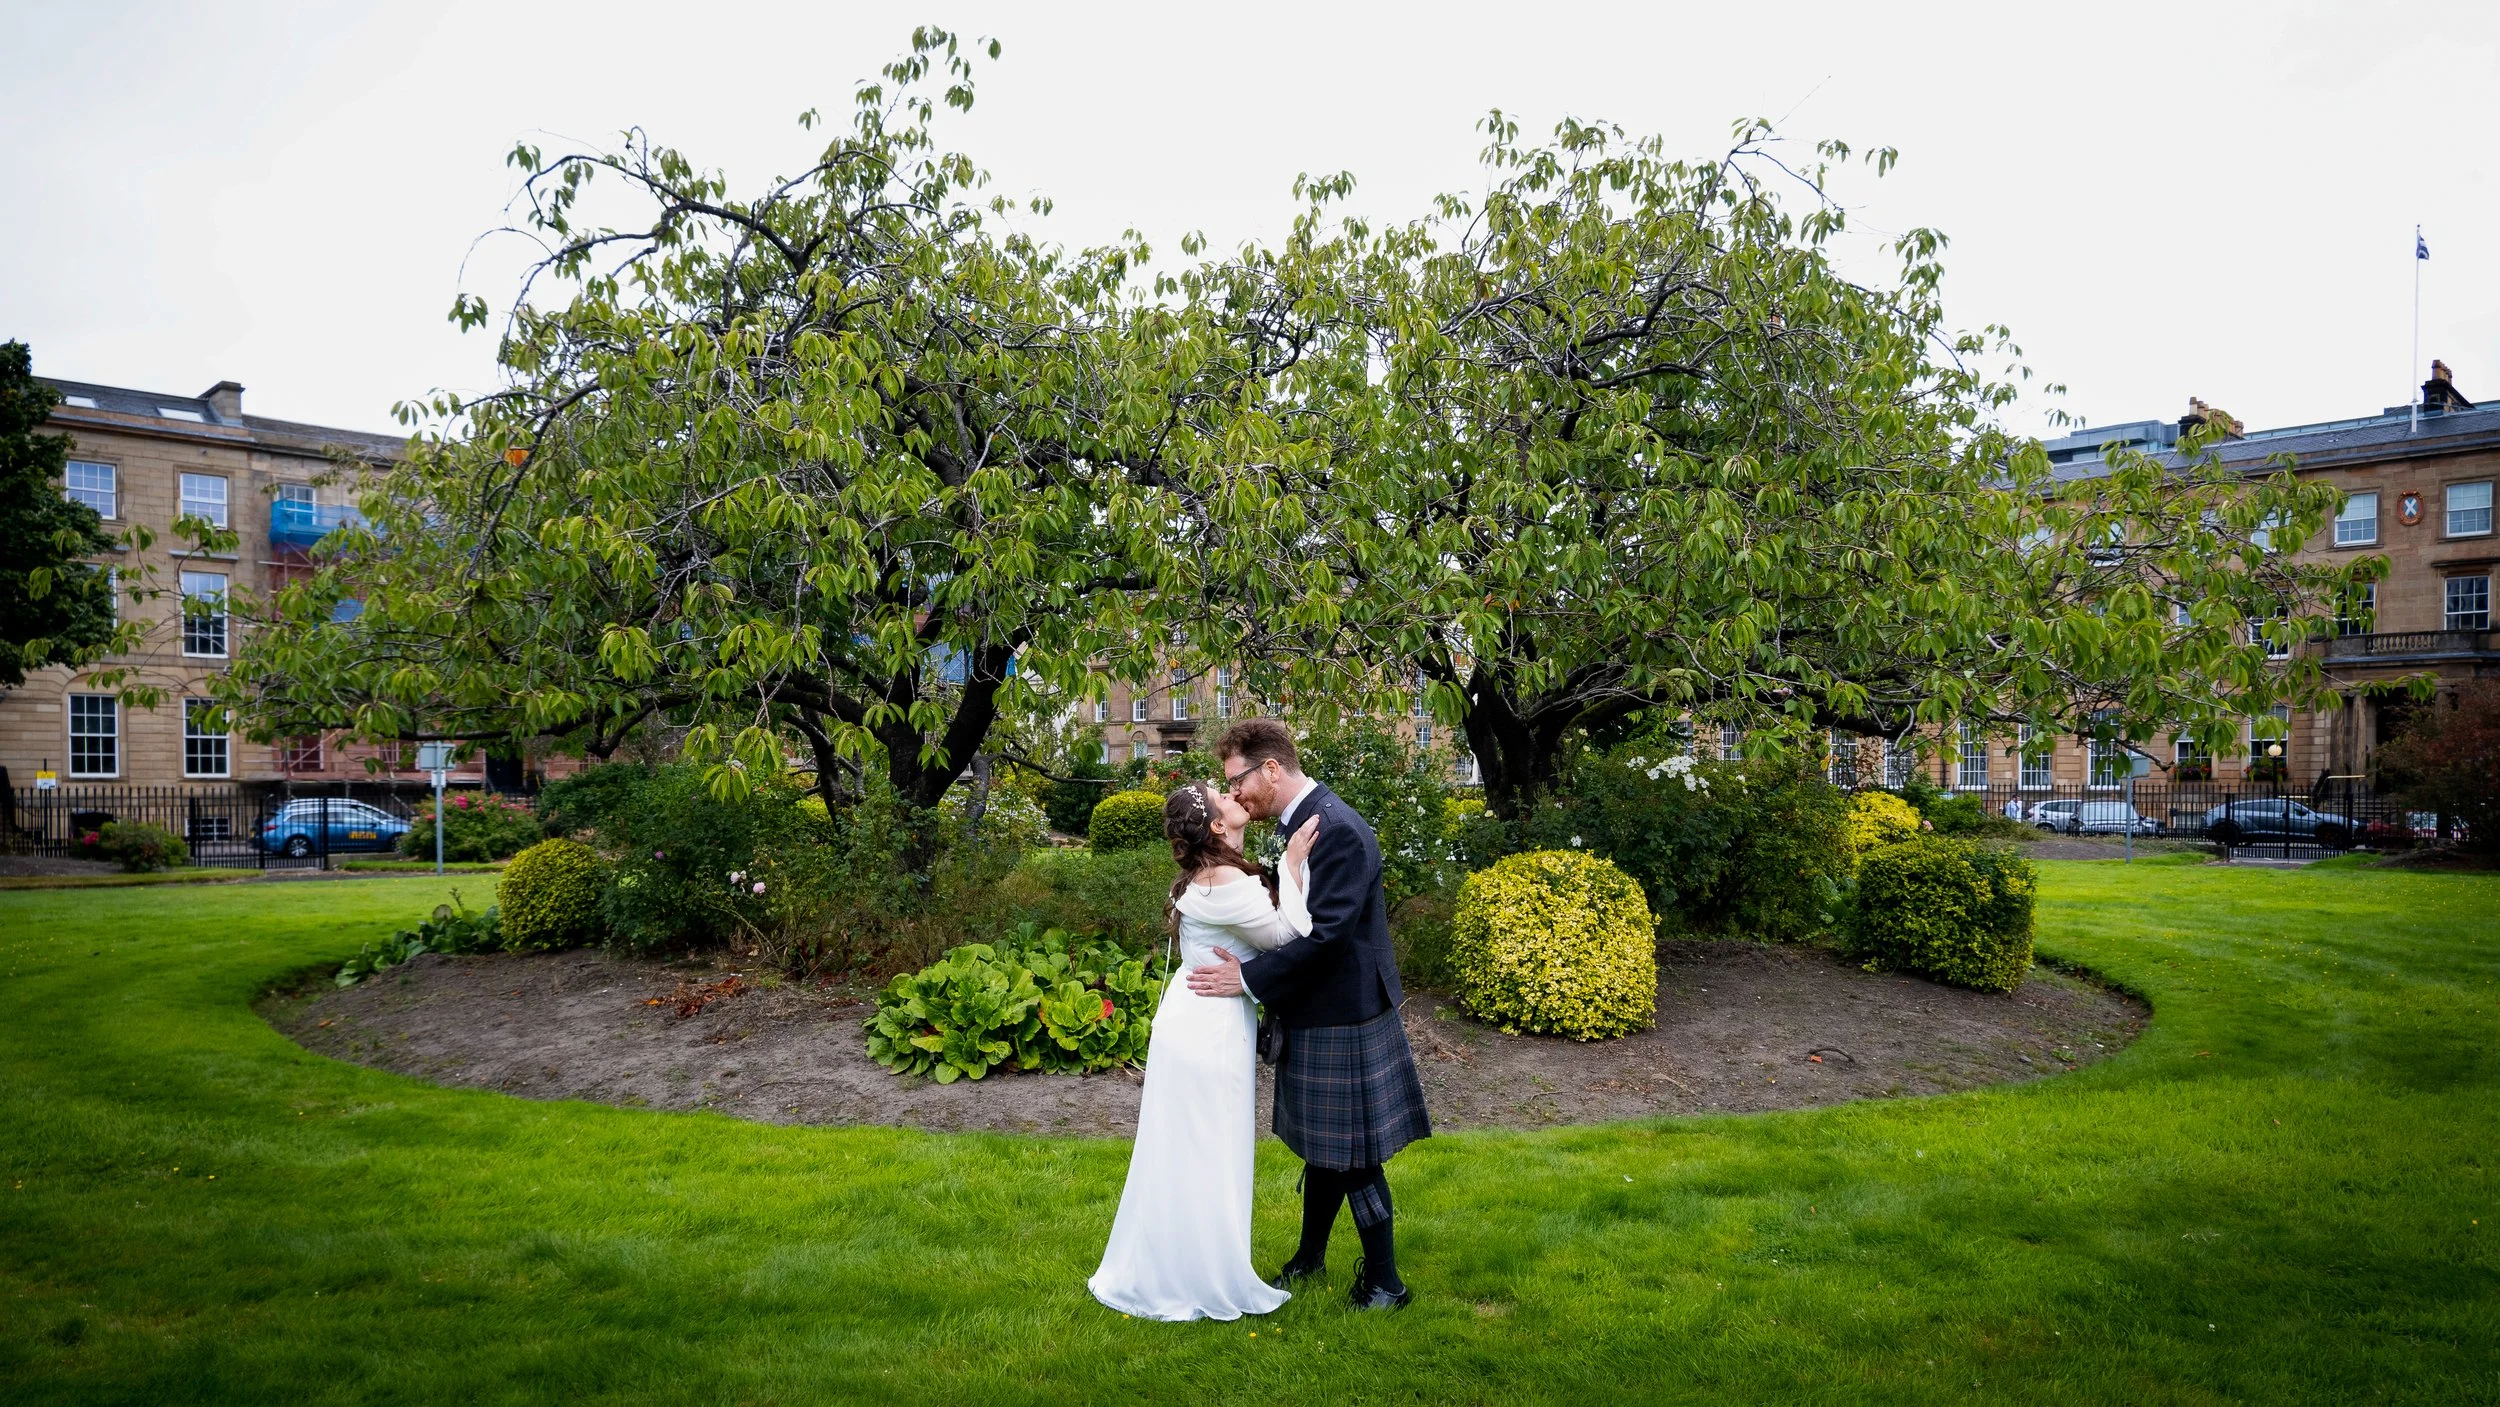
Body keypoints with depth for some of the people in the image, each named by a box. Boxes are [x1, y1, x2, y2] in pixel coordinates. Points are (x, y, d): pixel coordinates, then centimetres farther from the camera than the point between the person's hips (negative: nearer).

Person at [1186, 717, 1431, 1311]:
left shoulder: (1338, 829, -23)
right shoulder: (1295, 823, 7)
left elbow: (1324, 932, -28)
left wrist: (1249, 978, -24)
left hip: (1344, 1017, -9)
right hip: (1313, 1015, 9)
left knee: (1352, 1156, 4)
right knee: (1321, 1147, 22)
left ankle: (1385, 1283, 19)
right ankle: (1310, 1256, 38)